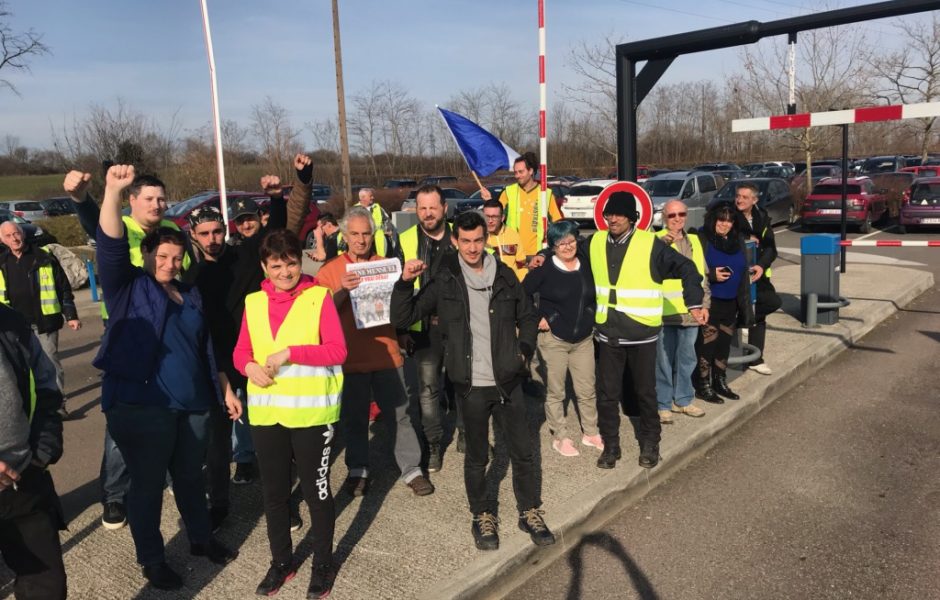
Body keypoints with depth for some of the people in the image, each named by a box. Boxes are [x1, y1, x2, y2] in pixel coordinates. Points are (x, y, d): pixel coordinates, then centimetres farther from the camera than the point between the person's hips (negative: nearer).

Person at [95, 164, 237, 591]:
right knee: (148, 484, 6)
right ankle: (152, 561, 24)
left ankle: (201, 539, 39)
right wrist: (114, 190, -32)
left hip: (192, 406, 5)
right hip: (140, 407, -5)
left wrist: (225, 391, 15)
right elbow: (111, 246, -20)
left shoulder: (190, 295, 12)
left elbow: (205, 349, 17)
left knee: (191, 477, 19)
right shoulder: (129, 288, -3)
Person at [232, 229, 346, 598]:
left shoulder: (319, 297, -7)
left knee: (316, 490, 9)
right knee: (274, 492, 16)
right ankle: (281, 562, 36)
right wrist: (250, 367, -11)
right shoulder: (253, 302, 5)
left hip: (311, 412, -4)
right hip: (265, 412, 4)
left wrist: (290, 352, -20)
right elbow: (241, 351, 11)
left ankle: (323, 563, 28)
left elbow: (337, 350, -12)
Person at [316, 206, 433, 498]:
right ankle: (358, 471, 26)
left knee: (399, 414, 7)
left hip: (386, 354, 1)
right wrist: (342, 291, -24)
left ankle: (412, 469, 18)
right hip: (350, 358, -1)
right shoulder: (329, 271, 1)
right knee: (354, 418, 10)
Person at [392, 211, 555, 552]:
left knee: (523, 452, 11)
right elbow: (402, 318, -6)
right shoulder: (444, 281, -4)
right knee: (477, 457, 13)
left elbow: (528, 318, 16)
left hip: (508, 381, 2)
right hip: (471, 386, -2)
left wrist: (524, 351, 3)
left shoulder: (505, 276, 3)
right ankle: (483, 517, 33)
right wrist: (405, 282, -20)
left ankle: (530, 512, 31)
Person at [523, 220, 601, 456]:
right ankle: (560, 437, 20)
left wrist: (590, 318, 10)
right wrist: (537, 319, -9)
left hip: (584, 339, 4)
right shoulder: (544, 269, -11)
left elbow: (595, 295, 17)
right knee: (555, 391, 6)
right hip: (553, 340, -4)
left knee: (587, 390, 11)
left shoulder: (586, 265, 1)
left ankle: (590, 432, 29)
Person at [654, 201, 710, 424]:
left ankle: (682, 400, 31)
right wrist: (665, 242, -43)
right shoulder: (657, 240, -6)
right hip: (665, 312, -6)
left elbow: (702, 275, 19)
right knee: (664, 359, 2)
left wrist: (705, 304, 13)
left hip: (690, 311, 6)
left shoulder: (694, 241, 14)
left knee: (687, 359, 16)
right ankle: (663, 404, 14)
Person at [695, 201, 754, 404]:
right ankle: (704, 386, 5)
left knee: (724, 343, 14)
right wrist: (712, 275, -22)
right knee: (708, 343, -6)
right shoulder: (702, 238, -8)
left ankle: (720, 382, 28)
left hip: (731, 302, 7)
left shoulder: (738, 240, 11)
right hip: (710, 301, -6)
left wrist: (745, 301, 15)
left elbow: (743, 272, 17)